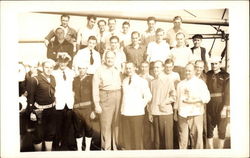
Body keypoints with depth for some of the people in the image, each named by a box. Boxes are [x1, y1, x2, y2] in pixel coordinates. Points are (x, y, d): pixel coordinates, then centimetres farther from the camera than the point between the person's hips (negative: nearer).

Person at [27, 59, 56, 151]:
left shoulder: (53, 78, 5)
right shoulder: (36, 79, -12)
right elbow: (31, 96, -10)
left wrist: (54, 103, 13)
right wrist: (32, 112, -12)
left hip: (51, 109, 6)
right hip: (40, 110, -6)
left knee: (51, 133, 14)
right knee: (38, 134, 4)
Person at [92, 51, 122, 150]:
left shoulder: (118, 70, 11)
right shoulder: (100, 70, -1)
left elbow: (123, 85, 9)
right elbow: (95, 88, -5)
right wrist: (97, 104, -9)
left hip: (118, 98, 3)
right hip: (105, 98, -3)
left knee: (117, 123, 9)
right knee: (106, 124, 1)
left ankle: (116, 146, 23)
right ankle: (106, 148, 14)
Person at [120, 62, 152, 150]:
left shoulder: (142, 81, -3)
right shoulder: (124, 81, 10)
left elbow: (148, 96, -2)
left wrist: (141, 106, -1)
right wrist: (123, 108, 9)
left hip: (137, 113, -4)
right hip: (125, 113, 4)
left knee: (137, 137, 2)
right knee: (126, 136, 10)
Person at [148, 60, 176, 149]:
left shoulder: (168, 80, -2)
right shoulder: (152, 82, 11)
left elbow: (173, 96, -3)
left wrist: (164, 103, -13)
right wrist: (150, 112, 11)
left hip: (166, 112, -4)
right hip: (155, 113, 4)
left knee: (167, 136, 1)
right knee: (157, 137, 9)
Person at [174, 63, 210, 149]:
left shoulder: (200, 82, 4)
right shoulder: (181, 84, 16)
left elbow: (207, 97, -3)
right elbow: (177, 99, 17)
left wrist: (195, 100, -14)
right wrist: (175, 113, 14)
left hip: (196, 114, -3)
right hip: (182, 114, 3)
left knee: (196, 137, -1)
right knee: (182, 138, 5)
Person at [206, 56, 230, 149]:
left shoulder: (225, 76, -5)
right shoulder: (208, 75, 7)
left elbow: (227, 93, -9)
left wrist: (225, 108, -14)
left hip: (221, 105, -3)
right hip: (210, 106, 3)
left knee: (222, 129, 6)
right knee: (209, 128, 7)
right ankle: (210, 149, 19)